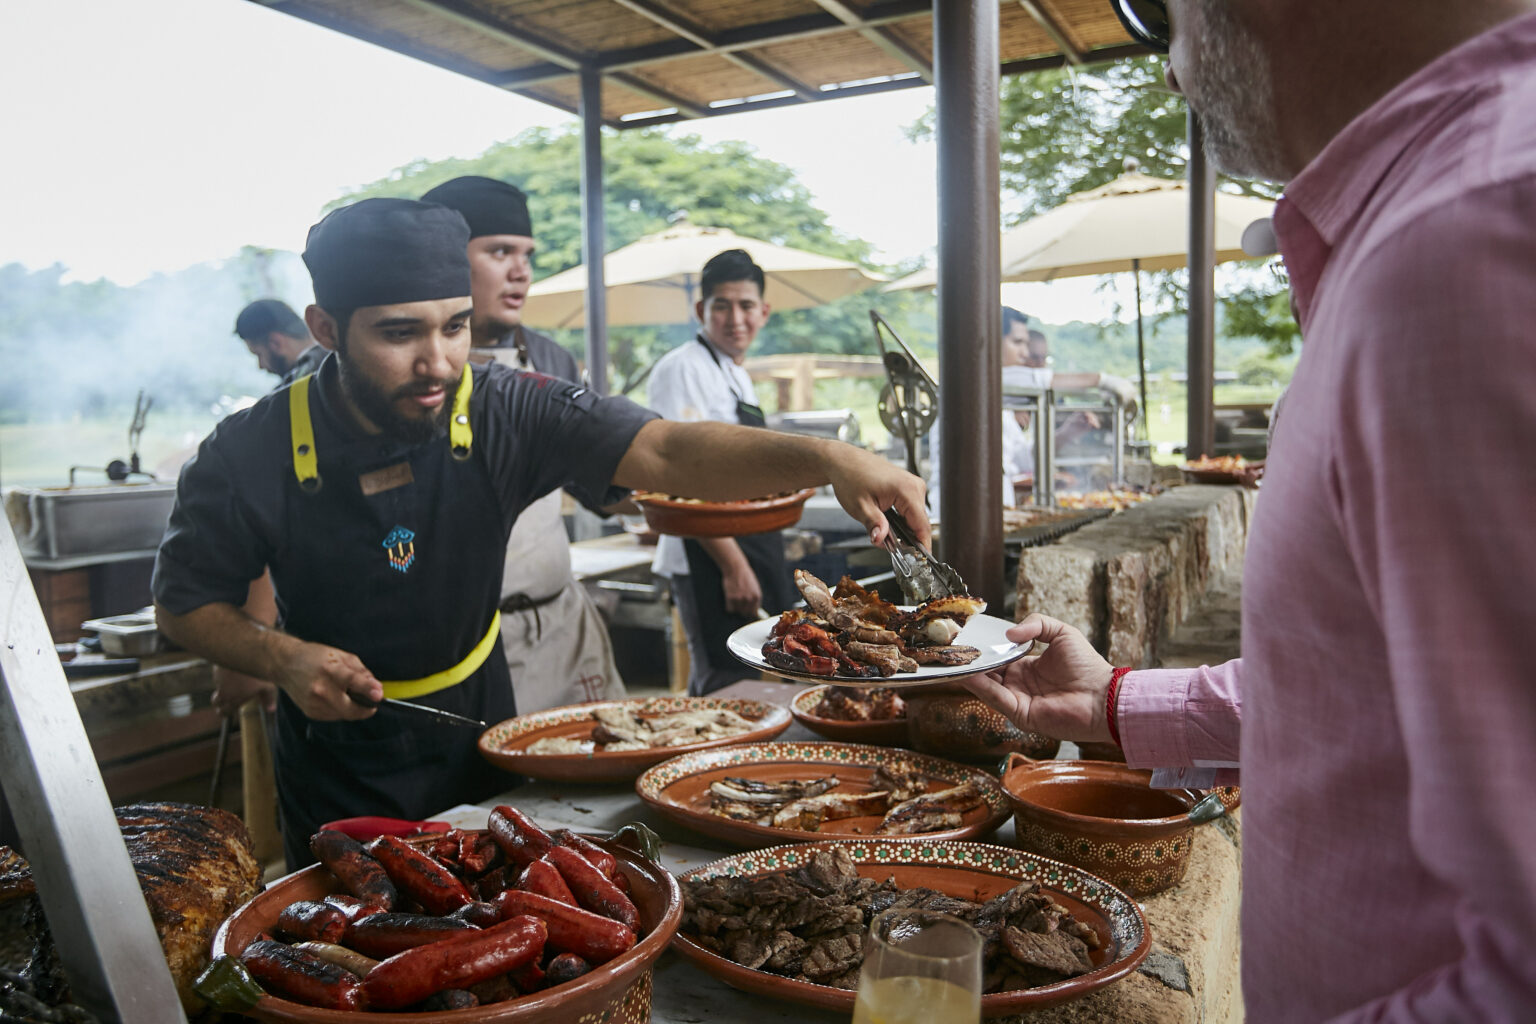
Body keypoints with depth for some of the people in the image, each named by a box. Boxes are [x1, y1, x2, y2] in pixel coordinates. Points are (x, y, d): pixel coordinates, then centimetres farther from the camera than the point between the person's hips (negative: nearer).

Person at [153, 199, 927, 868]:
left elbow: (665, 452, -31)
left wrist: (827, 459, -46)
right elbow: (183, 602, -4)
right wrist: (282, 659, -23)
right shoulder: (248, 457, -19)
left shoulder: (506, 412, -19)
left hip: (476, 751, 2)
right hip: (335, 781, -1)